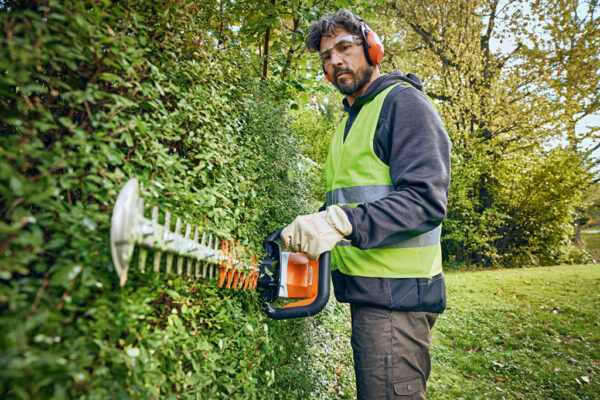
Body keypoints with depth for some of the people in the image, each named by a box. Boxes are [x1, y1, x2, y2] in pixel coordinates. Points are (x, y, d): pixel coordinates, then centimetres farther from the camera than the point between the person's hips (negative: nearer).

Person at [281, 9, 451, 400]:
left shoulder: (403, 102, -9)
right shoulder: (350, 121, 20)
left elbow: (426, 200, -21)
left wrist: (342, 223, -31)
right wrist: (312, 229, 7)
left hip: (395, 296, -9)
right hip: (367, 292, 9)